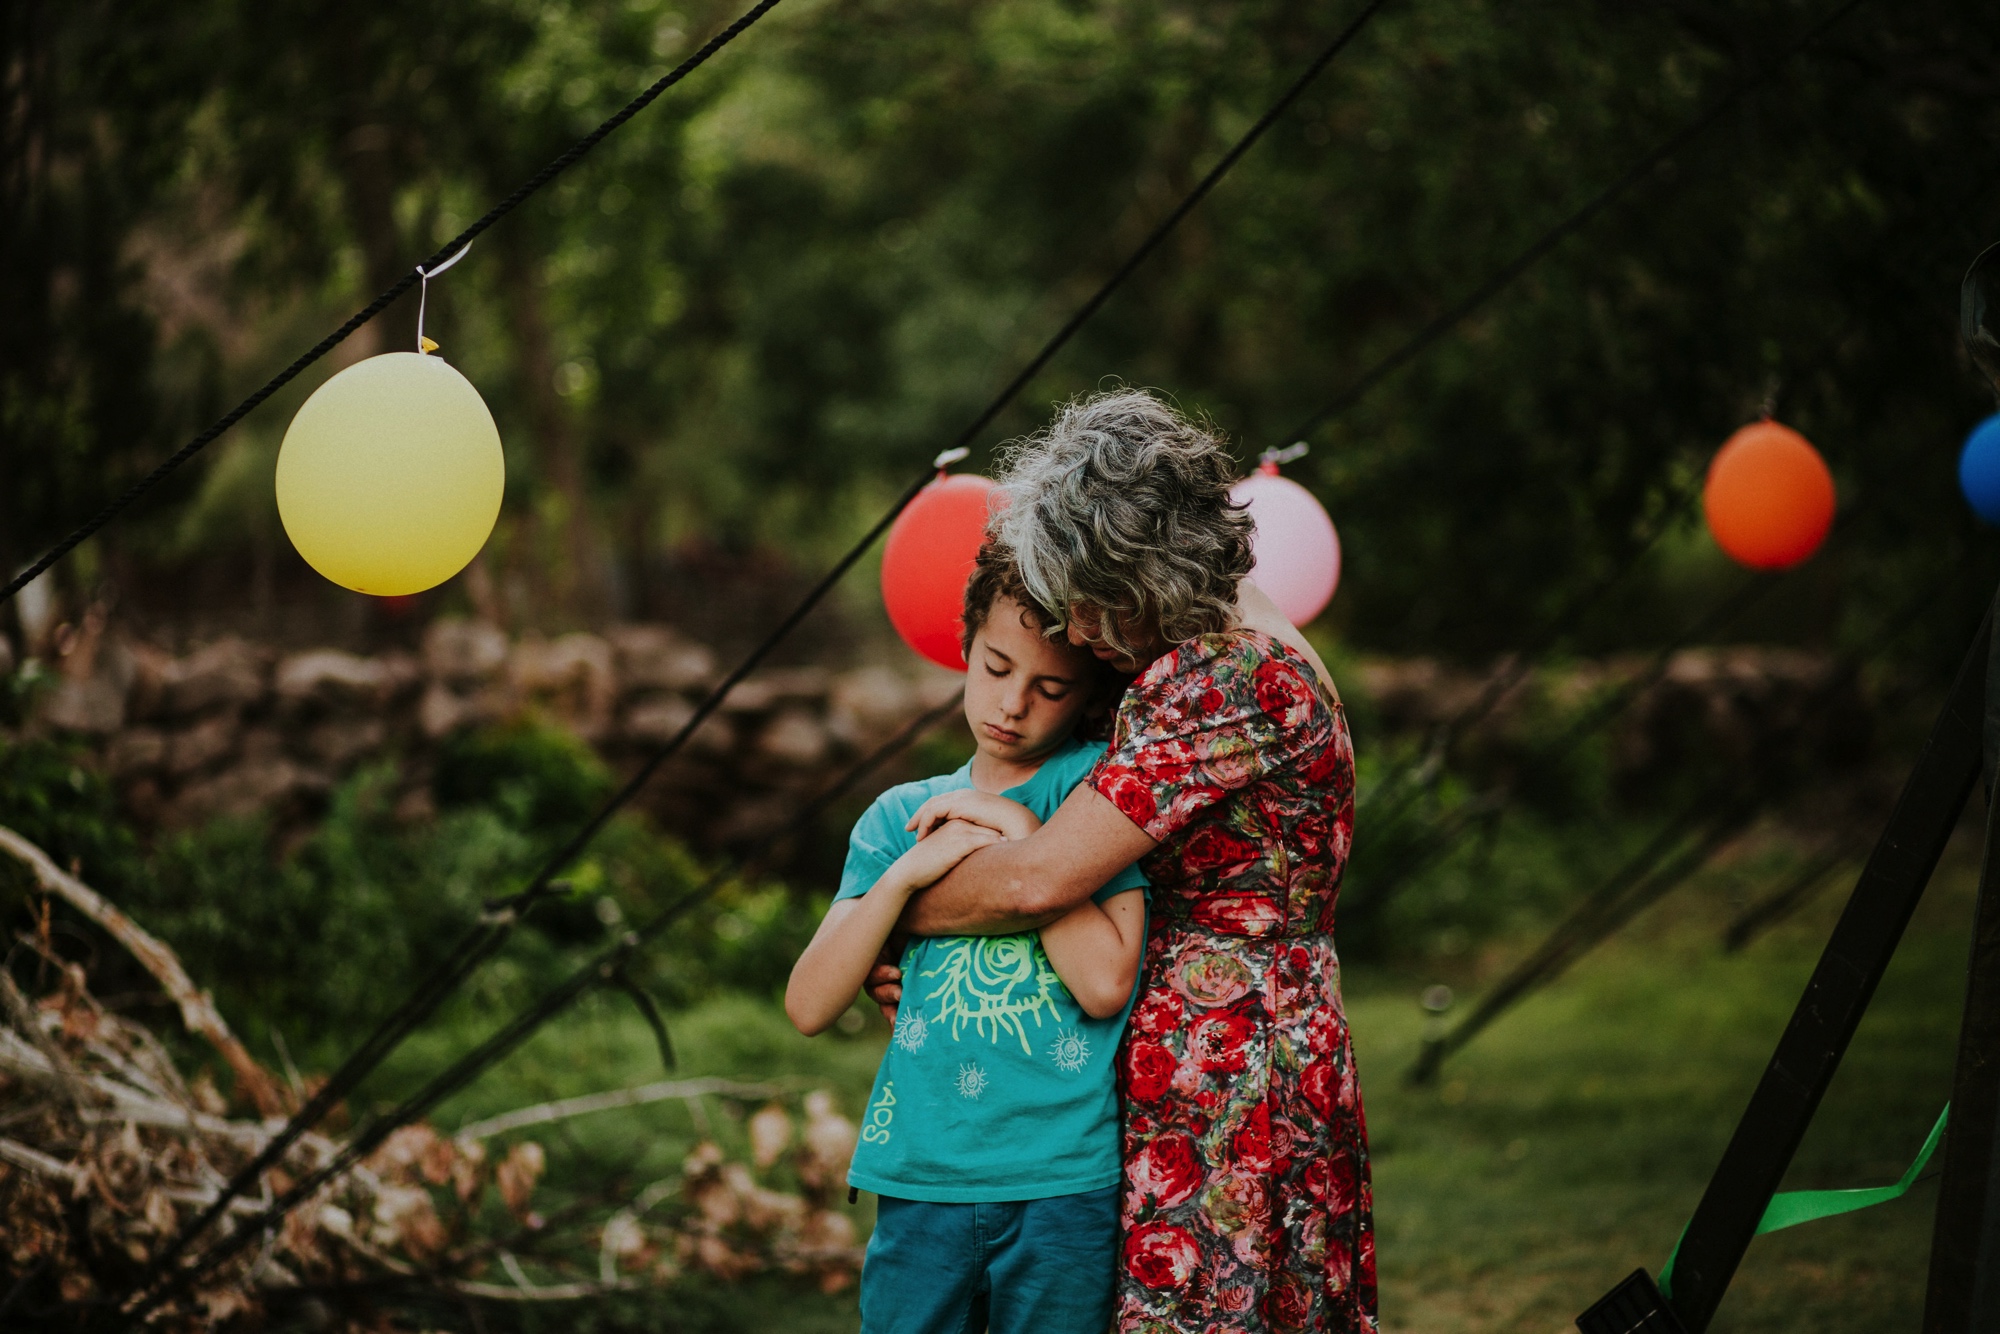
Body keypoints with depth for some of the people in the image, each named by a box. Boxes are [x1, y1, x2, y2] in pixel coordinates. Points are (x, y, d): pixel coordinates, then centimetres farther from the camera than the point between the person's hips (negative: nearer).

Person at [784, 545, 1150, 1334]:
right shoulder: (902, 816, 11)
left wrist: (1025, 840, -8)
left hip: (1067, 1183, -2)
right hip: (923, 1180, 3)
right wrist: (905, 873, -8)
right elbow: (809, 1005, 2)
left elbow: (1106, 982, -11)